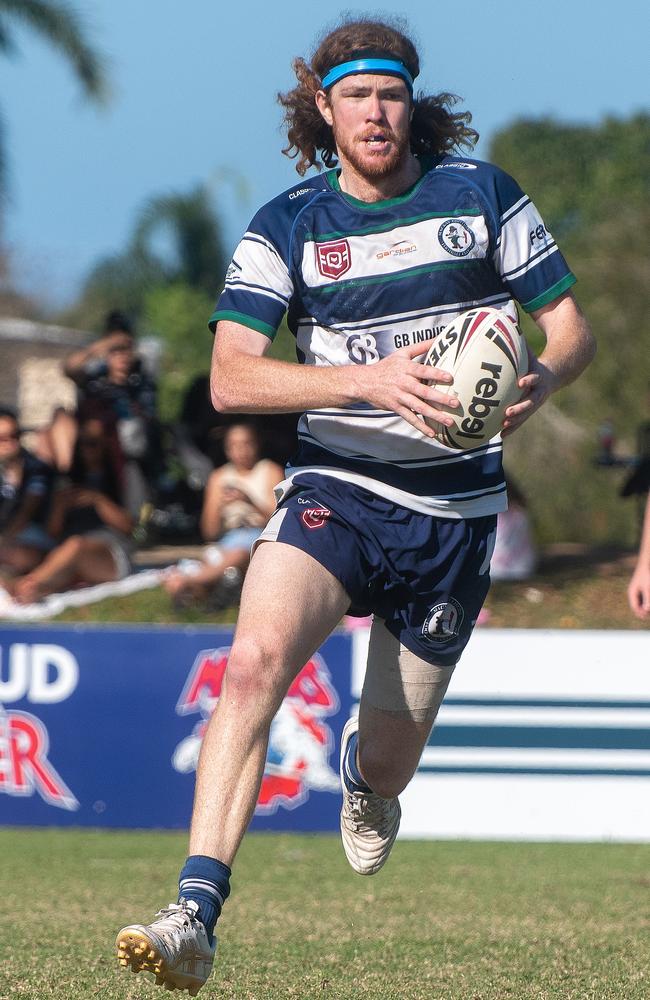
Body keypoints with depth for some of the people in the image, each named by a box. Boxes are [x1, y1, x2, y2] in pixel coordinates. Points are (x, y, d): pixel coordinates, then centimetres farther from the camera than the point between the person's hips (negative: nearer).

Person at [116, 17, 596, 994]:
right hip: (335, 490, -1)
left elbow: (570, 327, 7)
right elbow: (231, 376, -9)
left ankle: (364, 776, 50)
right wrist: (371, 379, -23)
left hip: (454, 504, 1)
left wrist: (538, 383, -17)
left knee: (387, 760, 8)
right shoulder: (286, 226, 0)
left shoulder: (482, 194, 3)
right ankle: (196, 915, -34)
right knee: (255, 660, -30)